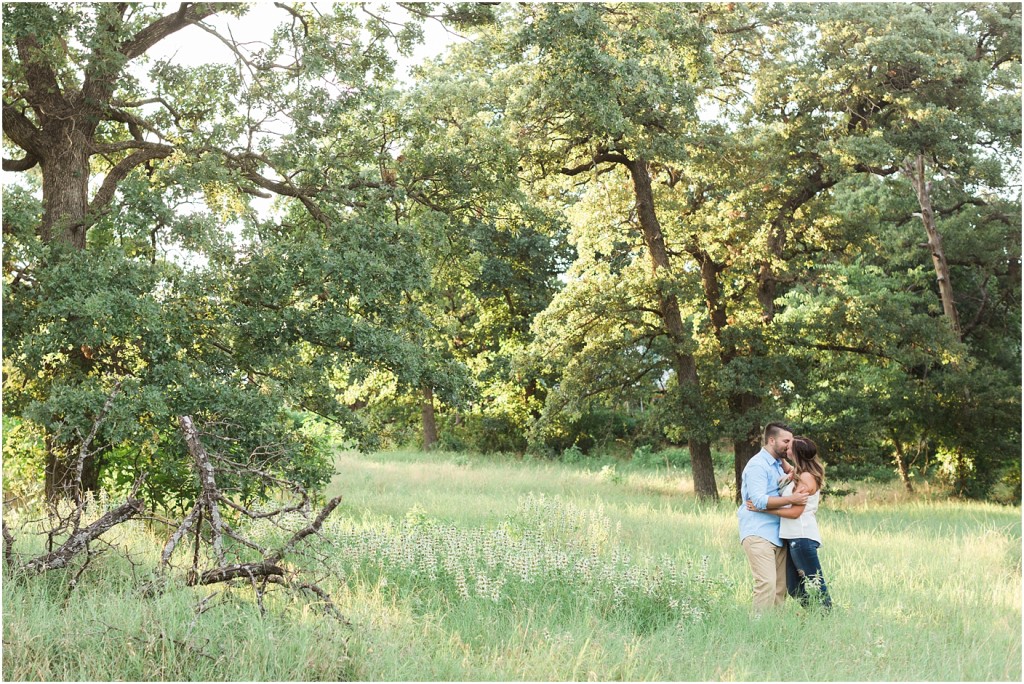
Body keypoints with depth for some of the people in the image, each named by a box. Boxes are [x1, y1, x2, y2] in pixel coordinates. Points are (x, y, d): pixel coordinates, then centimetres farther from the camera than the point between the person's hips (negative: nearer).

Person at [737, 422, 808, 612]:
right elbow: (759, 500, -19)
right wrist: (790, 499, -24)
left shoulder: (778, 465, 21)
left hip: (777, 534, 9)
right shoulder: (757, 465, -9)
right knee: (767, 583, -18)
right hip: (758, 534, -9)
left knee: (781, 586, 5)